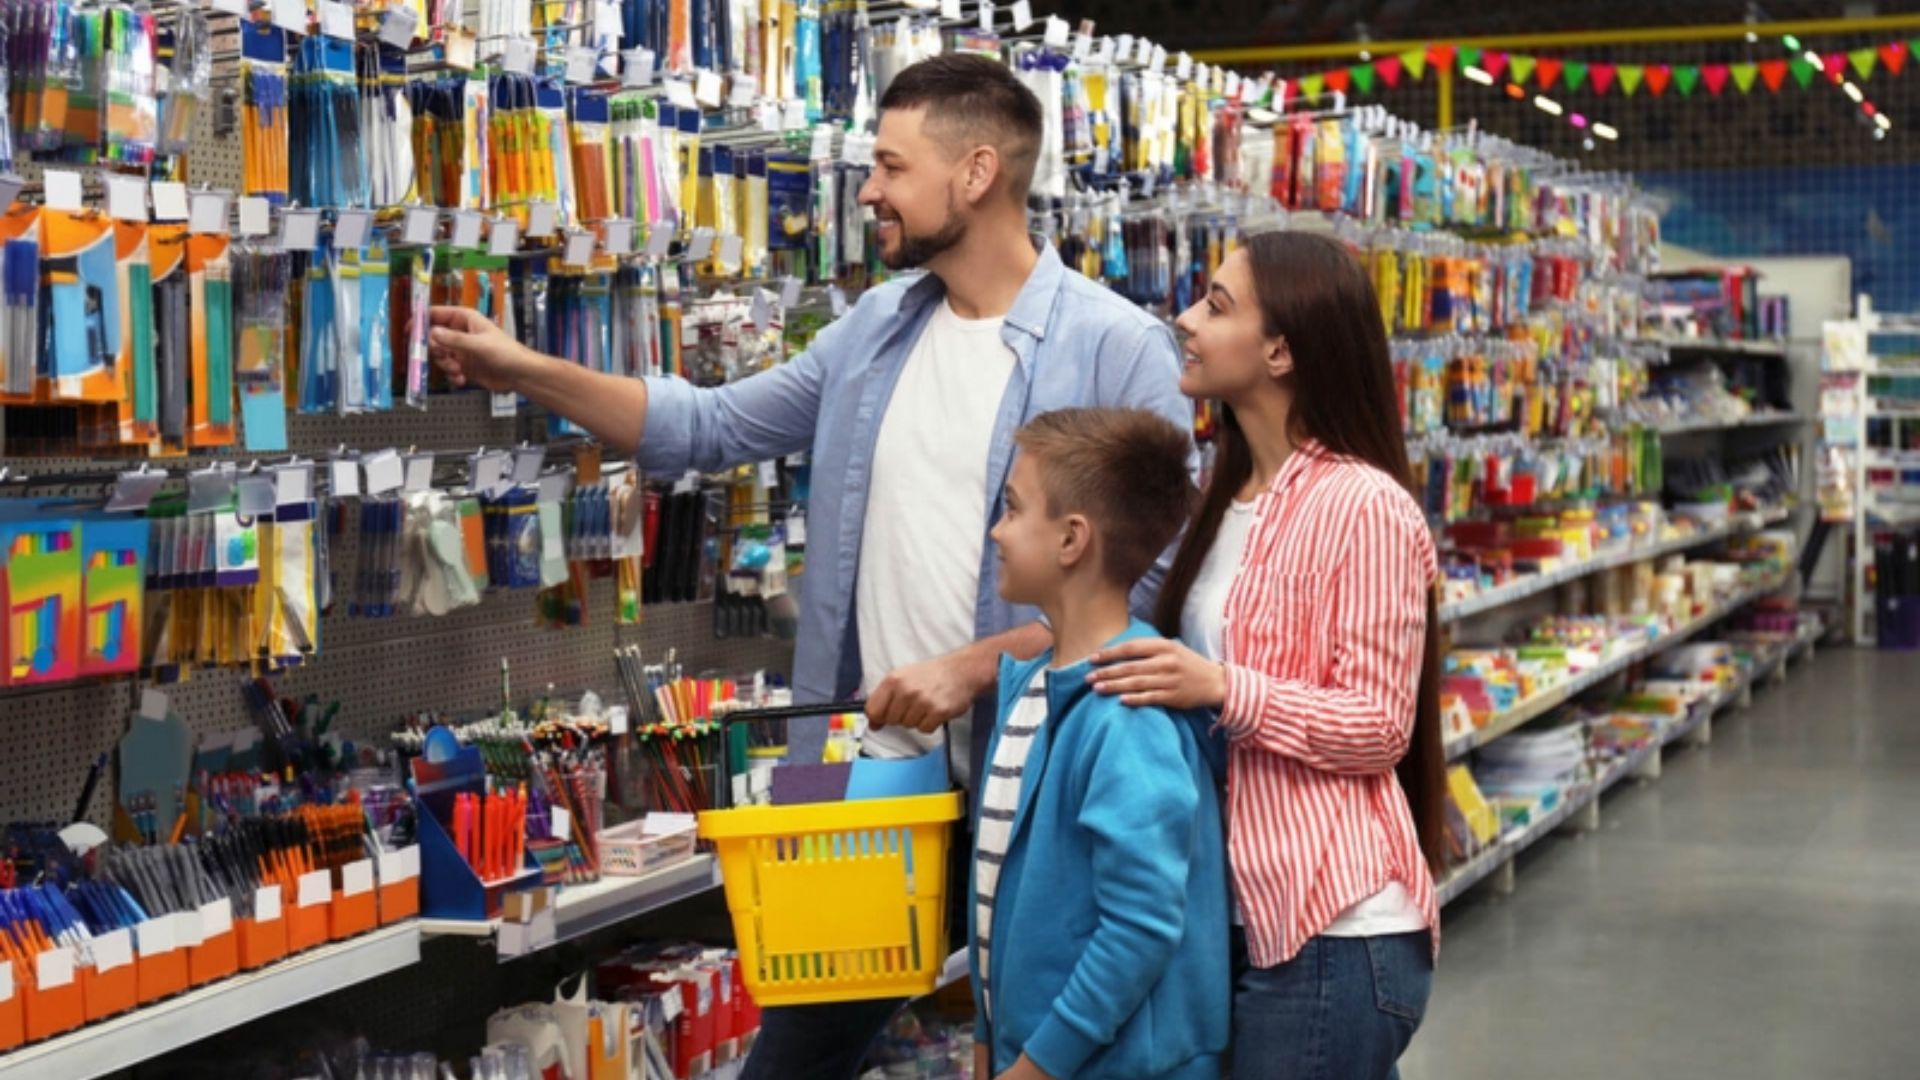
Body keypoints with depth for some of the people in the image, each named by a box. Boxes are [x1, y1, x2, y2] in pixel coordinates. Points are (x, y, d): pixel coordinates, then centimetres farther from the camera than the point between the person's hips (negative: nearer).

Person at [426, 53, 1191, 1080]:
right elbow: (714, 425, 14)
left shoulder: (1116, 348, -13)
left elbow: (1155, 576, -17)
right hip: (874, 767, 6)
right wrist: (524, 370, 6)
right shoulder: (879, 325, 8)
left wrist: (973, 667, -22)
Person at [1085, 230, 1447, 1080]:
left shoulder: (1364, 506, -15)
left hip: (1335, 928, -9)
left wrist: (1222, 690, -26)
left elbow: (1380, 728, -16)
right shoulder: (1226, 494, 13)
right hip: (1241, 911, 9)